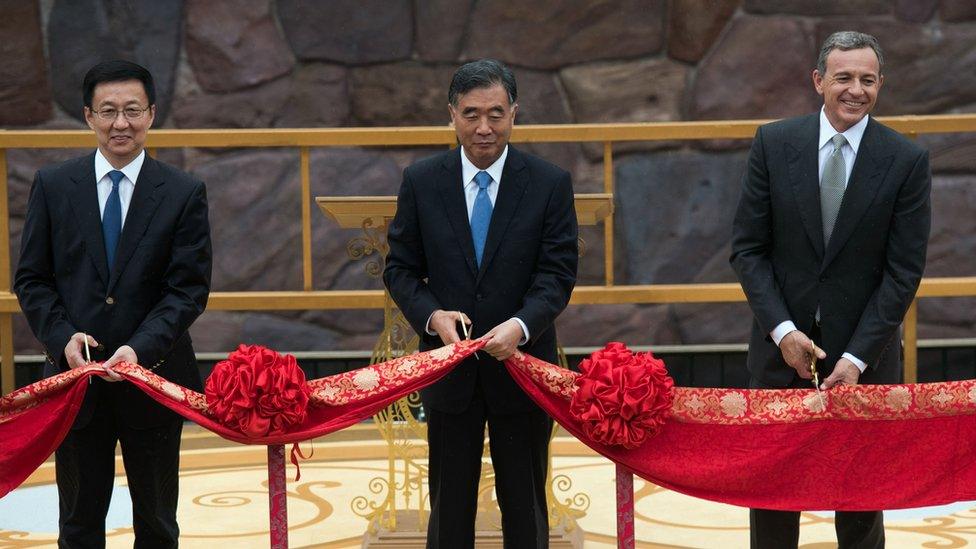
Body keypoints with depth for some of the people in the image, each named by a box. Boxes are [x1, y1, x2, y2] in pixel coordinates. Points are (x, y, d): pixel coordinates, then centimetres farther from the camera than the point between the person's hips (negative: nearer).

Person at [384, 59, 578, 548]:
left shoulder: (550, 184, -4)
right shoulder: (421, 182, 0)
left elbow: (557, 274, -8)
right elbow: (400, 269, 2)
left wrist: (520, 325, -26)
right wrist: (433, 316, -17)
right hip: (448, 369, 1)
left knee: (525, 506, 10)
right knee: (449, 506, 10)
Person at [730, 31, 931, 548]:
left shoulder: (906, 161, -4)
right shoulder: (774, 143, -1)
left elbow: (903, 271, -6)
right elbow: (747, 247, 0)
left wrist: (858, 357, -12)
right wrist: (781, 329, -11)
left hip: (864, 355, -1)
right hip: (782, 348, 1)